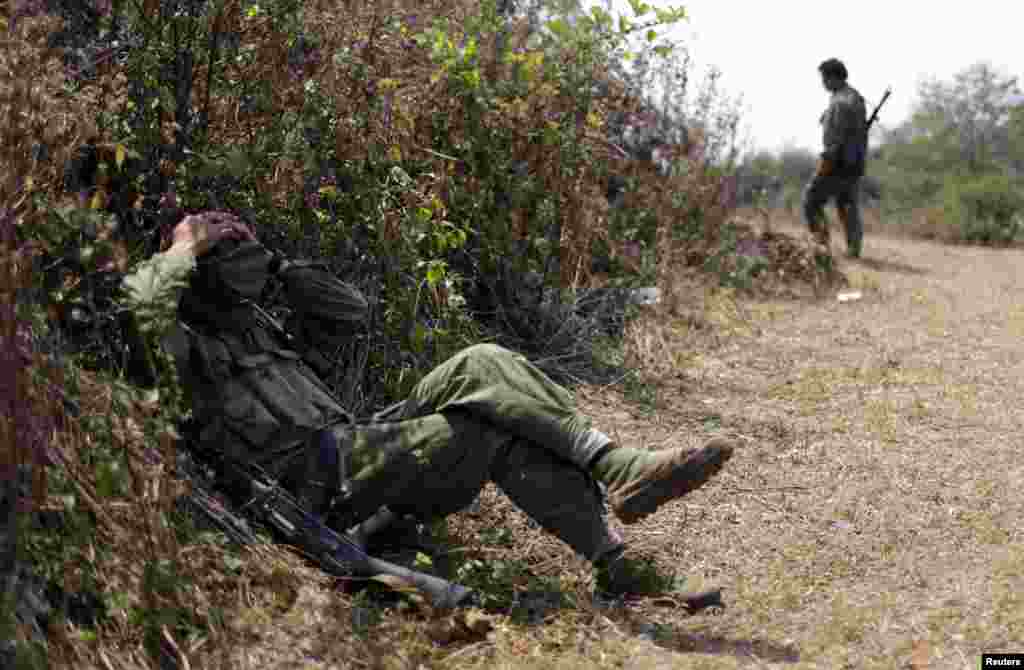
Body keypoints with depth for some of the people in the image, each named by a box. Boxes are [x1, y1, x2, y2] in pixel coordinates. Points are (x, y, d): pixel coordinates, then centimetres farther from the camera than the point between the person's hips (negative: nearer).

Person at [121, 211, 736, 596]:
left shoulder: (259, 326, 29)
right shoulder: (190, 349, 3)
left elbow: (352, 309, 31)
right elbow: (140, 300, -20)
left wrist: (280, 268, 21)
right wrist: (185, 248, -2)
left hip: (359, 448, 9)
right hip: (330, 479, -9)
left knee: (509, 436, -13)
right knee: (480, 365, -19)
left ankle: (615, 563, -19)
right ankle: (619, 469, -23)